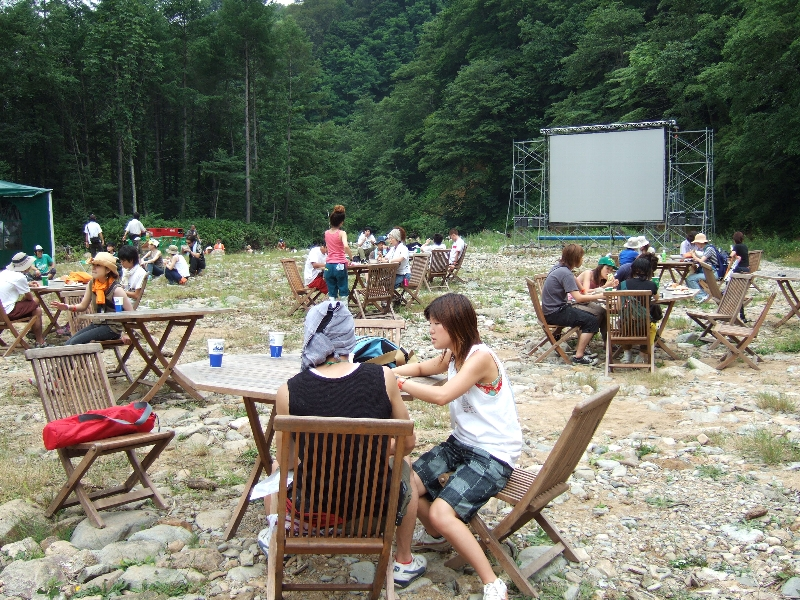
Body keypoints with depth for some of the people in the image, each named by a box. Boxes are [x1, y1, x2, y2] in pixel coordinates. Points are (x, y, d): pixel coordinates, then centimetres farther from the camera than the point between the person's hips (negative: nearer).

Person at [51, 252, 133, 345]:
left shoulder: (116, 289, -17)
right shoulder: (91, 284, 4)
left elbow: (131, 313, -15)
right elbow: (83, 305, 9)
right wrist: (67, 307, -9)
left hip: (112, 327, -7)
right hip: (97, 324, 7)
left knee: (75, 343, -19)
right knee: (67, 344, -6)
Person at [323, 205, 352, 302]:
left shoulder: (326, 233, 6)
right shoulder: (342, 233, -9)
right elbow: (346, 246, -27)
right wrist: (351, 257, -14)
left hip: (328, 265, 4)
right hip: (340, 265, -4)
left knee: (332, 294, 7)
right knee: (343, 292, 7)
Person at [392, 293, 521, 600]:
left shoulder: (480, 357, -21)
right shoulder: (452, 355, 6)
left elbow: (442, 395, -31)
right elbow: (420, 368, 23)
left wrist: (398, 382, -21)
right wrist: (388, 373, 3)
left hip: (493, 455, -8)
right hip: (460, 443, 8)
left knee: (441, 512, -24)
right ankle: (437, 536, 28)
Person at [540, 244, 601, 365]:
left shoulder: (559, 267, 10)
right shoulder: (565, 273, -20)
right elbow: (578, 298, -26)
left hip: (553, 309, 10)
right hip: (555, 313, -10)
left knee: (588, 315, 18)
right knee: (592, 321, -12)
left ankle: (579, 349, 19)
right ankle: (579, 356, -11)